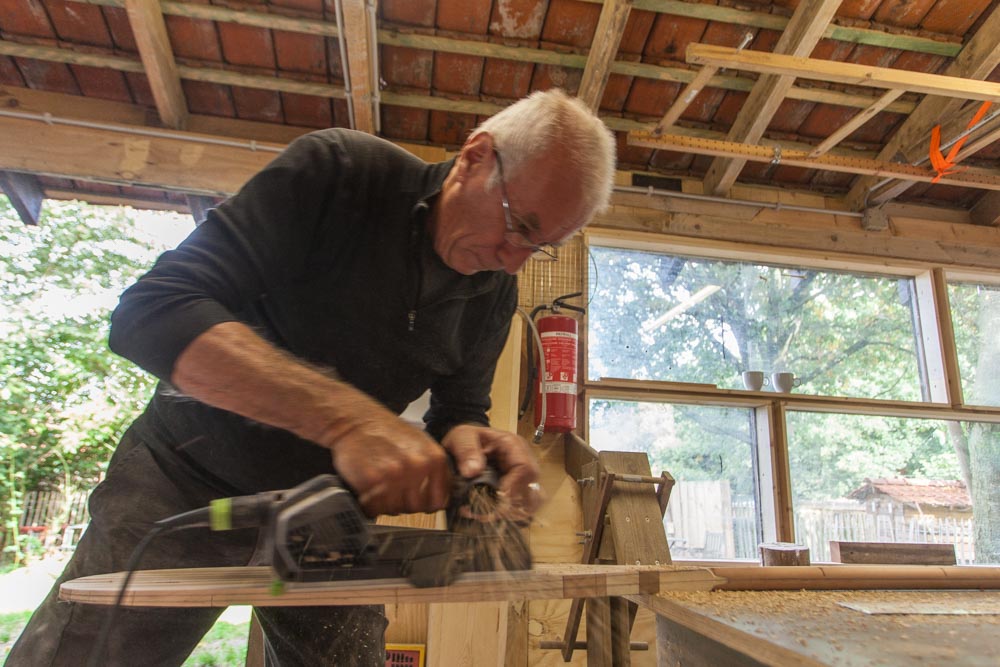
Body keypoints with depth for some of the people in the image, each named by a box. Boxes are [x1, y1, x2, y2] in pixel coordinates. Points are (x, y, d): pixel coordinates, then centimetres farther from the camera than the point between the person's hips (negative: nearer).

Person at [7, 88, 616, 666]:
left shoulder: (496, 295, -5)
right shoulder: (335, 171, -20)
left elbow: (456, 409, 3)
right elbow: (151, 314, -28)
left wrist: (466, 442, -23)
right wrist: (347, 416, -40)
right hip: (189, 478, -3)